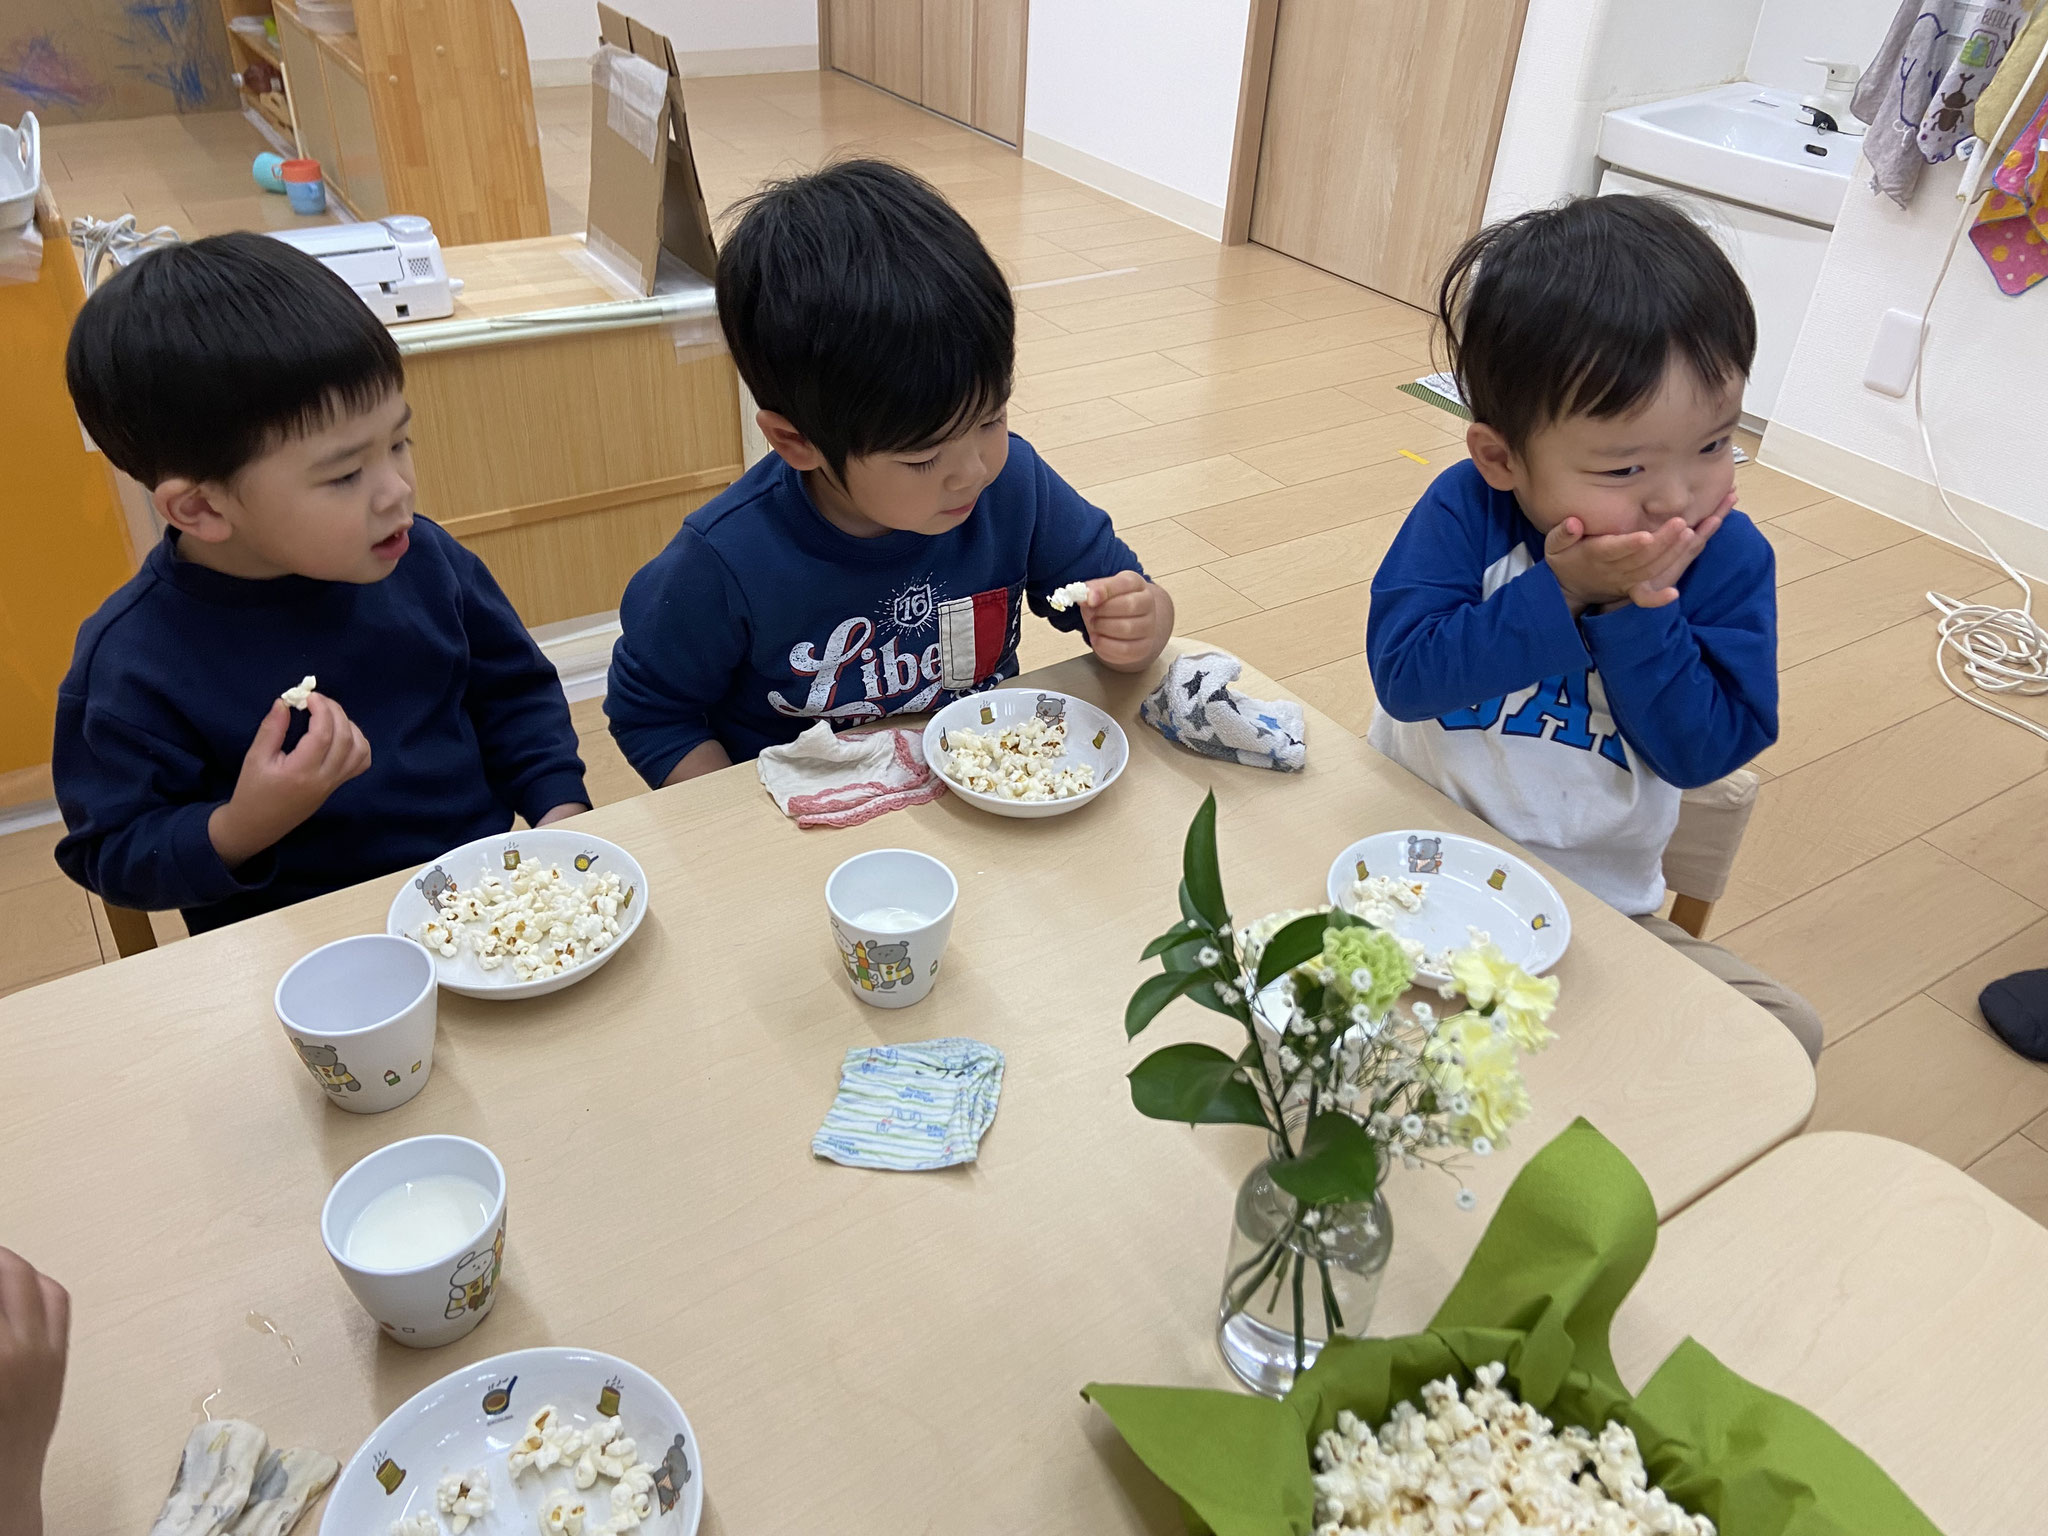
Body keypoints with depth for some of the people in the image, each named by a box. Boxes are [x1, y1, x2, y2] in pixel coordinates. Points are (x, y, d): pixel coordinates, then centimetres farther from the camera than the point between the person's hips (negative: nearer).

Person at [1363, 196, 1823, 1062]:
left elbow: (1701, 751, -15)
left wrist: (1637, 611, -26)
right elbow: (1402, 673, -23)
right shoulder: (1464, 510, -14)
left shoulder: (1729, 559, -9)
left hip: (1596, 901, 2)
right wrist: (1561, 593, -29)